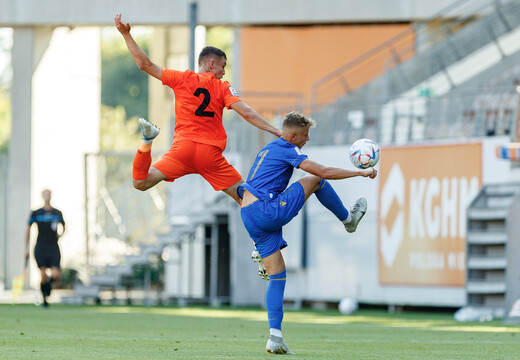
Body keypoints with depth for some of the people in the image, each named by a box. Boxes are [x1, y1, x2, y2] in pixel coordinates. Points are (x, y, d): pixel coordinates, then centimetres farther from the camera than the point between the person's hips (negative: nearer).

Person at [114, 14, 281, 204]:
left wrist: (126, 34, 15)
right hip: (211, 153, -1)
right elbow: (246, 113, -3)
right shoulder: (223, 88, 8)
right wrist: (277, 131, -2)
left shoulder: (183, 79, 10)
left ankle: (147, 142, -19)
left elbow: (145, 64, 10)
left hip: (183, 148, 1)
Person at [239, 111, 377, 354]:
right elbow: (323, 172, -11)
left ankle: (275, 337, -3)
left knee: (277, 275, 7)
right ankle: (348, 219, 24)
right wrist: (361, 172, -3)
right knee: (315, 180, 5)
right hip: (269, 212, -9)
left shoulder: (268, 150, 24)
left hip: (249, 218, 9)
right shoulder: (287, 150, -4)